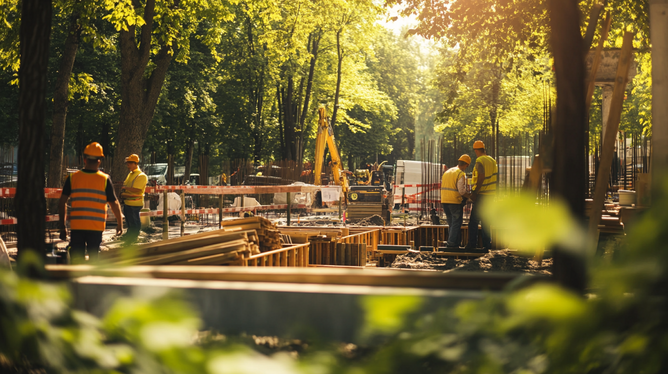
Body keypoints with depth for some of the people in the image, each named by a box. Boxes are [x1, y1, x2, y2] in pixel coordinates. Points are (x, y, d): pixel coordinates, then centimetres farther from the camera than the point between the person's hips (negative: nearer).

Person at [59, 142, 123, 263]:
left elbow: (62, 202, 1)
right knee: (93, 258, 10)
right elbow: (114, 204, 1)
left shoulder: (72, 178, 0)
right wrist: (120, 223, 15)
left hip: (76, 226, 1)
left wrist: (62, 226, 9)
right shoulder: (105, 179, -3)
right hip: (96, 227, -1)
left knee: (76, 259, 3)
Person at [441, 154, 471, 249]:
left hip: (444, 201, 7)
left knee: (451, 223, 14)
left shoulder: (447, 172, 15)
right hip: (455, 202, -7)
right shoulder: (461, 174, -10)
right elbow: (462, 191, -16)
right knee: (456, 223, -1)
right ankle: (451, 244, -6)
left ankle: (455, 242, 15)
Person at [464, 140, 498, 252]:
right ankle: (486, 245, 9)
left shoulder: (480, 161, -13)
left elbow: (481, 177, -23)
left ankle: (472, 245, -4)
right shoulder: (492, 160, 10)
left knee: (473, 221, -3)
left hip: (481, 195, -7)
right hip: (490, 195, 7)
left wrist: (475, 192, -20)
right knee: (485, 222, 12)